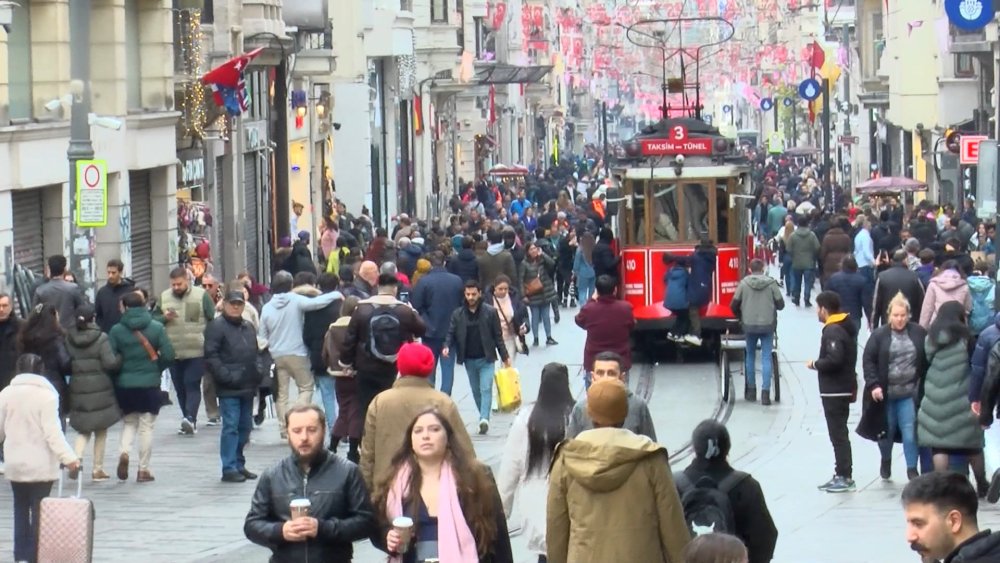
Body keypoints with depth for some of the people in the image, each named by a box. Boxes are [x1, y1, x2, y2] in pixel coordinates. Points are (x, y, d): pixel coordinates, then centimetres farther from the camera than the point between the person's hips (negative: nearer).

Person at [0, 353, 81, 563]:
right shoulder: (46, 395, -10)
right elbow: (52, 431, -18)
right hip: (40, 464, -4)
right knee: (38, 510, 1)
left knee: (20, 509, 14)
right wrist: (68, 457, -20)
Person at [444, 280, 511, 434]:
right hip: (469, 360, 3)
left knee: (486, 389, -12)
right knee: (476, 391, 12)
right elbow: (451, 333, 4)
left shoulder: (490, 312, -5)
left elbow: (498, 336, -2)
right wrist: (447, 346, -17)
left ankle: (484, 419, -20)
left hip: (486, 359, -3)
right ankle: (484, 418, 23)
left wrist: (505, 357, -1)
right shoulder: (458, 314, 0)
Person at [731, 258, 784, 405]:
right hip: (768, 325, -1)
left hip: (749, 325, 1)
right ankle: (765, 392, -6)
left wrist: (741, 316, 19)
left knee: (750, 356, 17)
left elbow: (734, 305, 0)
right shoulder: (771, 283, -6)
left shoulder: (744, 283, -4)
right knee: (766, 357, 3)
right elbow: (780, 304, -2)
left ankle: (751, 390, 22)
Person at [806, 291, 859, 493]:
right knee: (839, 433, 16)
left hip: (834, 391, -10)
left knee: (838, 434, -5)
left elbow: (834, 359, -28)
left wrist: (815, 364, -13)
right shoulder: (847, 327, 12)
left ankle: (845, 477, -4)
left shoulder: (833, 331, -18)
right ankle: (841, 475, 22)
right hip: (844, 387, 10)